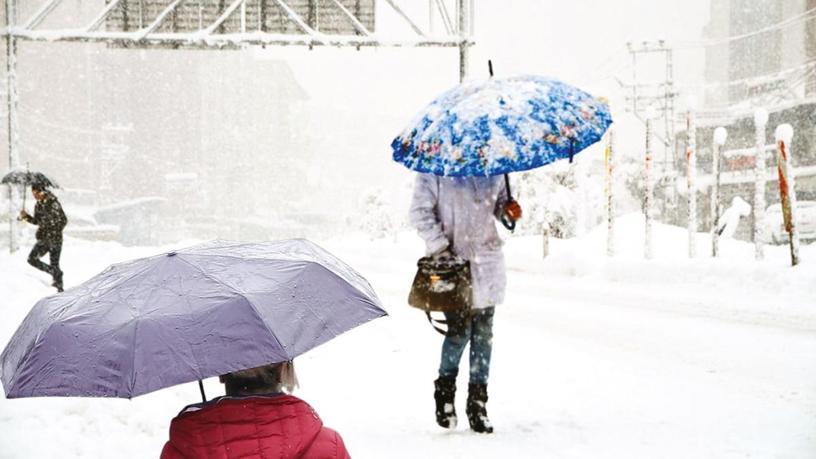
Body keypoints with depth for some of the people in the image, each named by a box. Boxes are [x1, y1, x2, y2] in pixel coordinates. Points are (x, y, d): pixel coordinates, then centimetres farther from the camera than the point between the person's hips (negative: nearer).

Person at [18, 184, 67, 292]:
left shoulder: (53, 203, -13)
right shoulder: (38, 205, 8)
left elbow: (63, 220, -11)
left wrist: (55, 232, -16)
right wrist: (26, 217, 3)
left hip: (55, 239, -7)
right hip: (43, 239, 7)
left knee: (54, 265, -5)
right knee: (32, 259, -4)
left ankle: (60, 288, 7)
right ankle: (54, 273, 8)